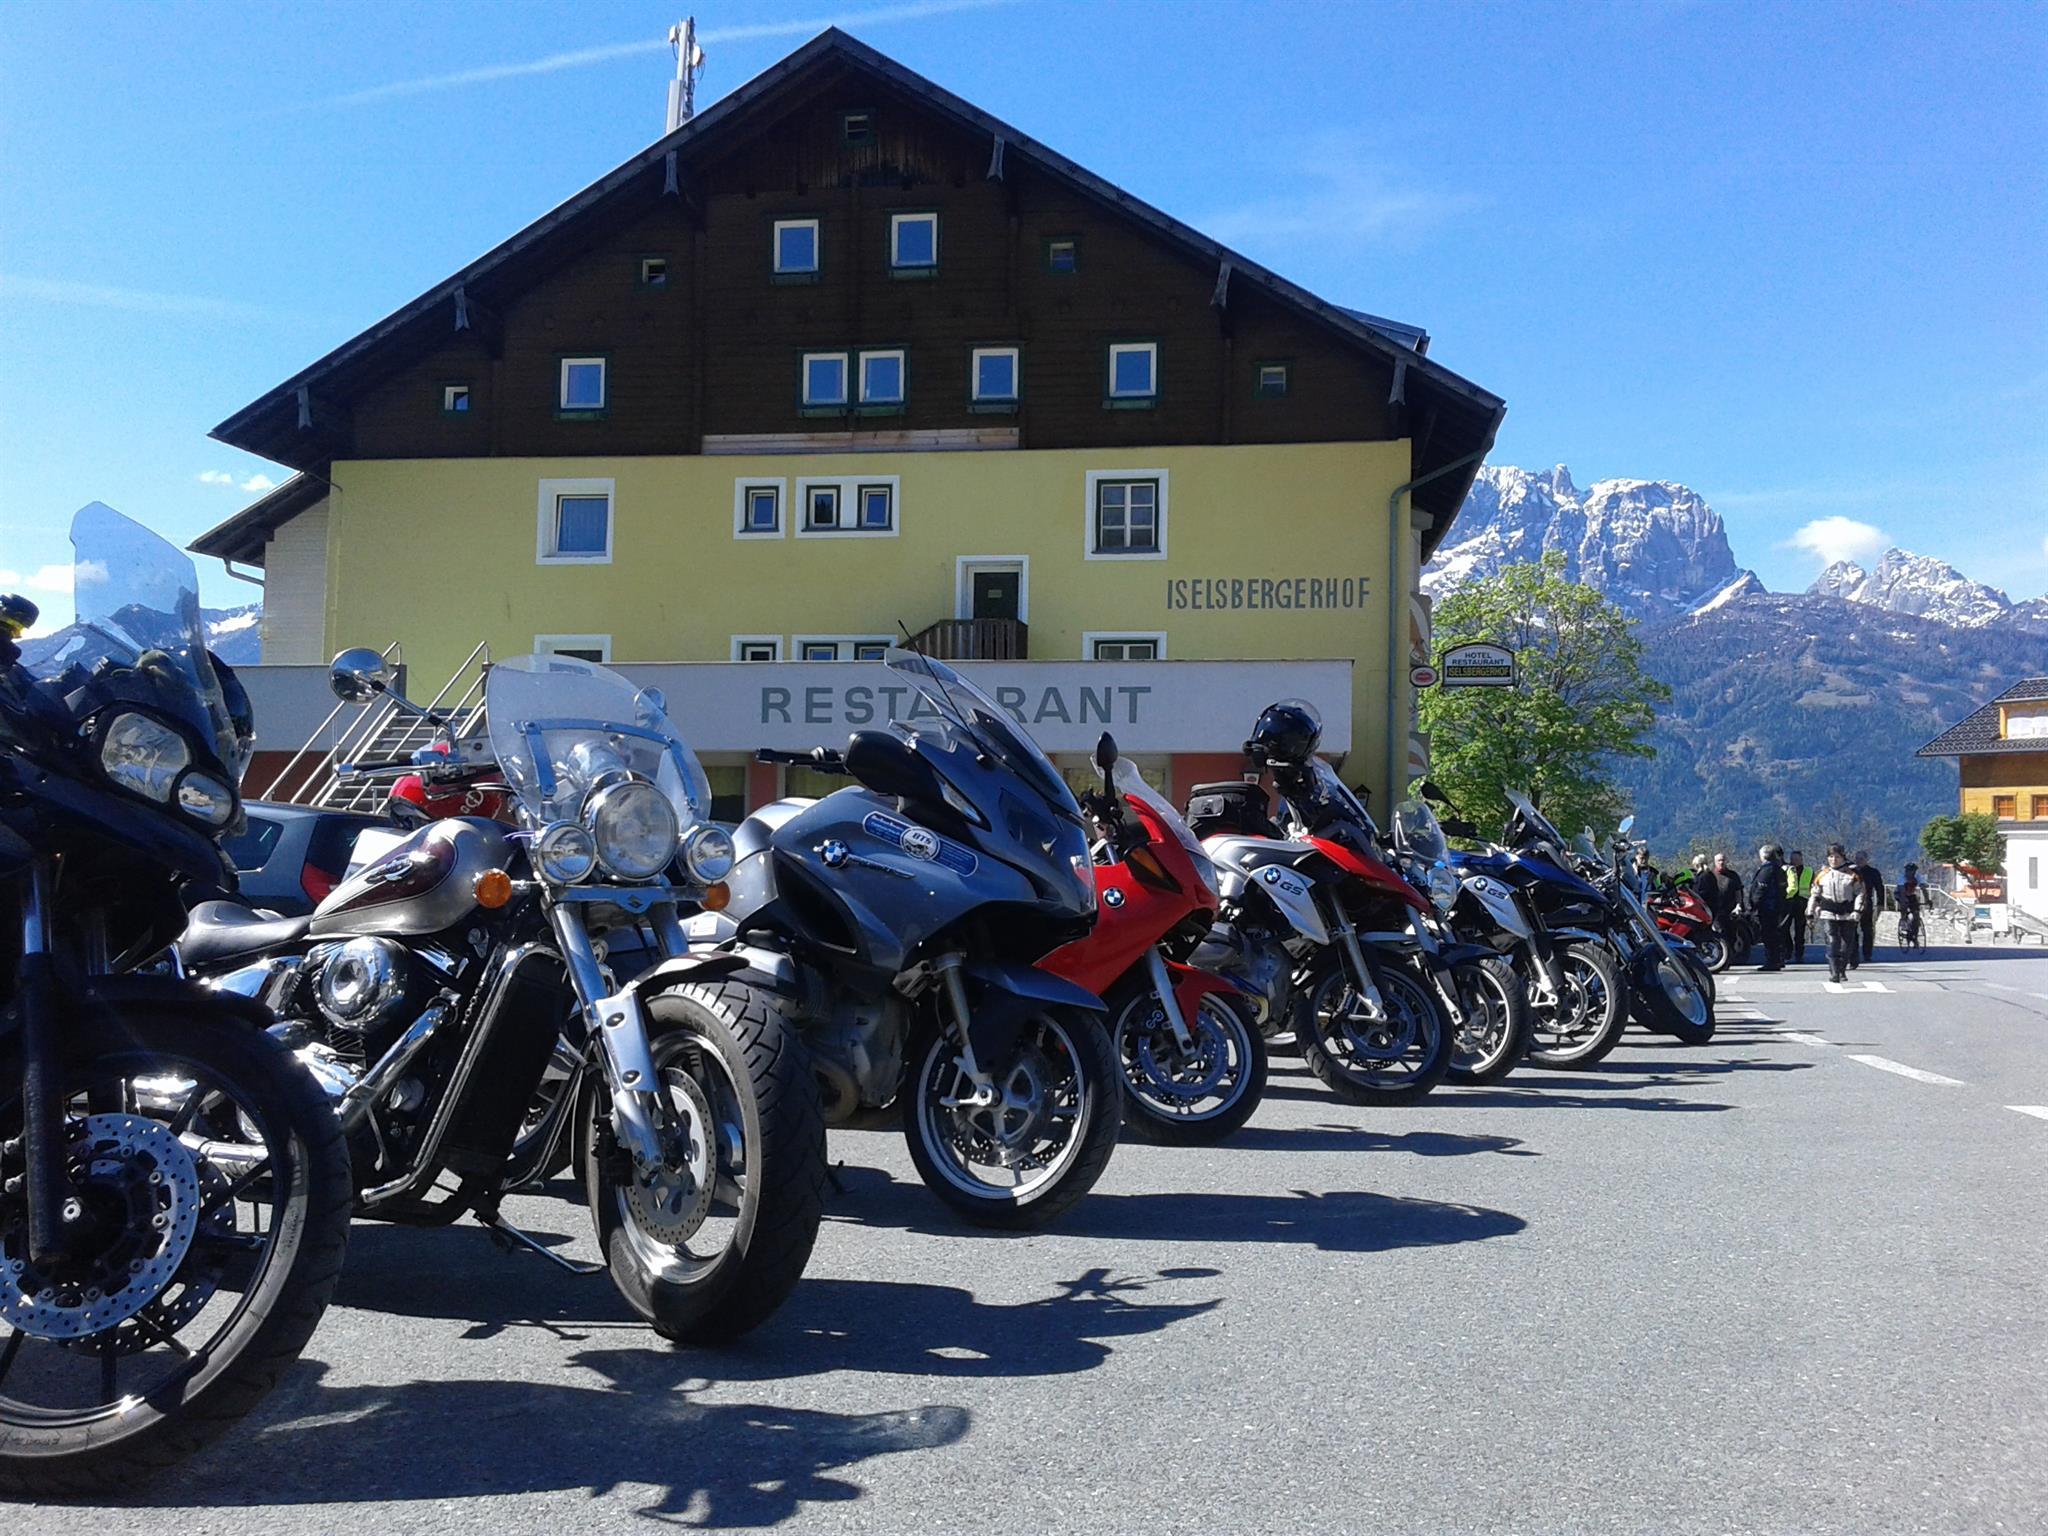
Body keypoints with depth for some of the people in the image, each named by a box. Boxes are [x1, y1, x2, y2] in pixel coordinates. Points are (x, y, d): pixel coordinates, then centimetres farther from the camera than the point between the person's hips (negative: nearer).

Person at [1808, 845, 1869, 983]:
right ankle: (1834, 972, -15)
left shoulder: (1852, 875, 3)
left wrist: (1857, 910, -10)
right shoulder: (1822, 875, 9)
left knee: (1847, 944, 6)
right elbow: (1815, 895, 16)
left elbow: (1860, 893, 2)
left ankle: (1842, 971, 24)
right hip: (1828, 914, 0)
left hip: (1848, 915, 0)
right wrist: (1810, 913, 13)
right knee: (1832, 942, -13)